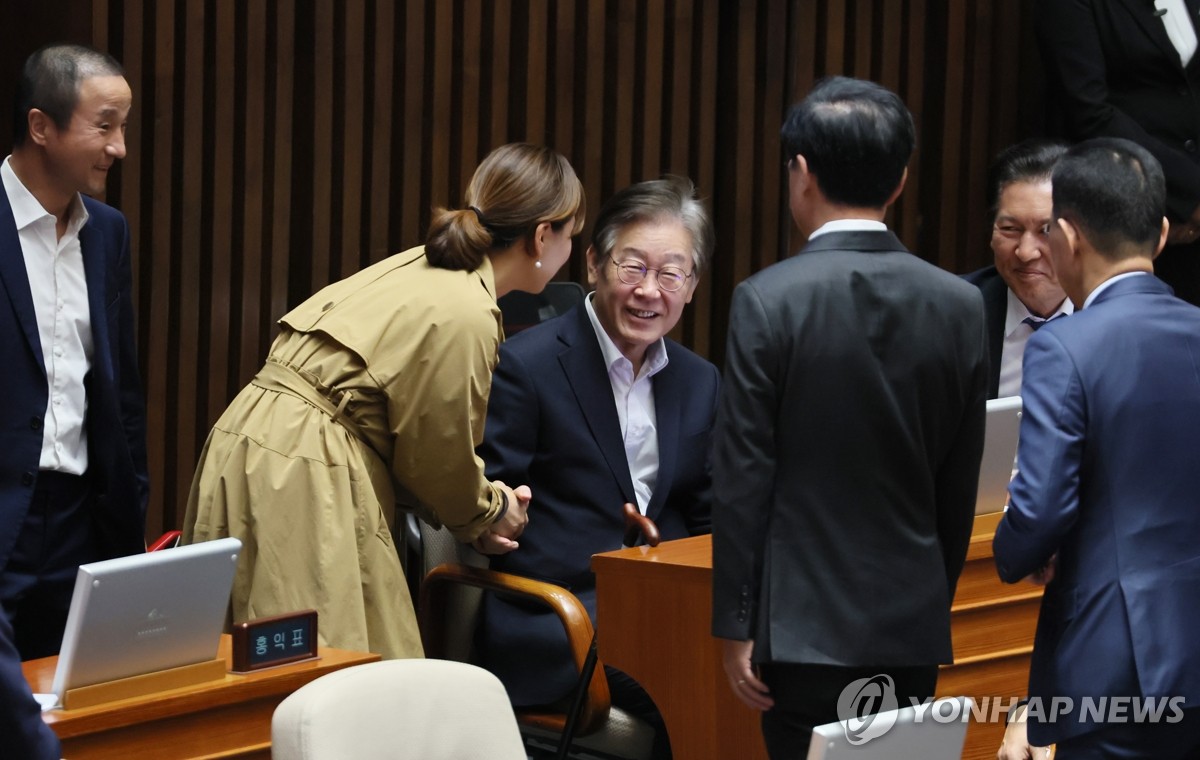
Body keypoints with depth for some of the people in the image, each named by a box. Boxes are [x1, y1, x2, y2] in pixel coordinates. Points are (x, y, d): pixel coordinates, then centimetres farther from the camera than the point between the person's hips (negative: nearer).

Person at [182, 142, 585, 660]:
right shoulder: (464, 316, -16)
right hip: (300, 484, -10)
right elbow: (440, 454, -4)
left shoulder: (419, 268, 13)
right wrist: (490, 513, 14)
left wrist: (476, 511, 15)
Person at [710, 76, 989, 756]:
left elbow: (743, 479, -9)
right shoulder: (960, 305, 2)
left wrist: (736, 627, -4)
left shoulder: (770, 300, -10)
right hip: (915, 624, 4)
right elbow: (960, 487, 7)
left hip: (808, 625, -4)